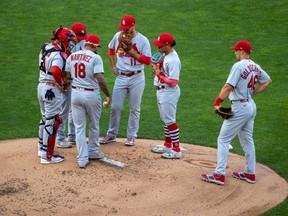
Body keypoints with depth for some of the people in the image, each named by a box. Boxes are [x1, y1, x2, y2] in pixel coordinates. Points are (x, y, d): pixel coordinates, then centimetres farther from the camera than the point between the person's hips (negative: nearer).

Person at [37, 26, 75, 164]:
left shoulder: (45, 47, 7)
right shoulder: (59, 54, -21)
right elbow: (56, 71, -35)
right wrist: (61, 85, -18)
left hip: (41, 86, 9)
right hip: (52, 89, -9)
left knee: (45, 118, 22)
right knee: (52, 122, -1)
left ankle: (42, 148, 35)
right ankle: (47, 156, 4)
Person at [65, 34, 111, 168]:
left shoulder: (72, 56, 3)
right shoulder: (95, 58, -13)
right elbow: (100, 79, -21)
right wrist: (108, 95, -12)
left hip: (75, 94, 4)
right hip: (91, 94, -4)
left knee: (79, 127, 9)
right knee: (94, 125, 18)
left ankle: (82, 159, 7)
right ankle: (93, 152, 31)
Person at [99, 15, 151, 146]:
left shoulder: (143, 40, -10)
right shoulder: (118, 36, 2)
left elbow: (147, 60, -14)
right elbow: (111, 50, 20)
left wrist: (131, 51, -20)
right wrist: (113, 66, 10)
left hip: (137, 78, -3)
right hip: (121, 77, 3)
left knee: (134, 108, 6)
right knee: (115, 107, 4)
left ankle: (131, 136, 17)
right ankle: (111, 135, 18)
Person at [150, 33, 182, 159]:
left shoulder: (173, 60, -24)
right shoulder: (164, 55, 6)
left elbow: (173, 81, -27)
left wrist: (159, 74, -19)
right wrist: (156, 67, -1)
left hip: (169, 92, -10)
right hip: (161, 91, 10)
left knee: (170, 120, -5)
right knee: (165, 119, 19)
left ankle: (176, 150, 2)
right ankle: (167, 145, 32)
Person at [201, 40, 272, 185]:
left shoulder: (238, 66, -17)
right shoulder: (256, 67, 8)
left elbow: (228, 87, -25)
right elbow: (267, 81, 22)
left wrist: (217, 102, -18)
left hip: (240, 107, -9)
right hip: (251, 106, 9)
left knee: (223, 139, -2)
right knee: (247, 140, 18)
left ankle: (219, 174, -3)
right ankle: (250, 173, 24)